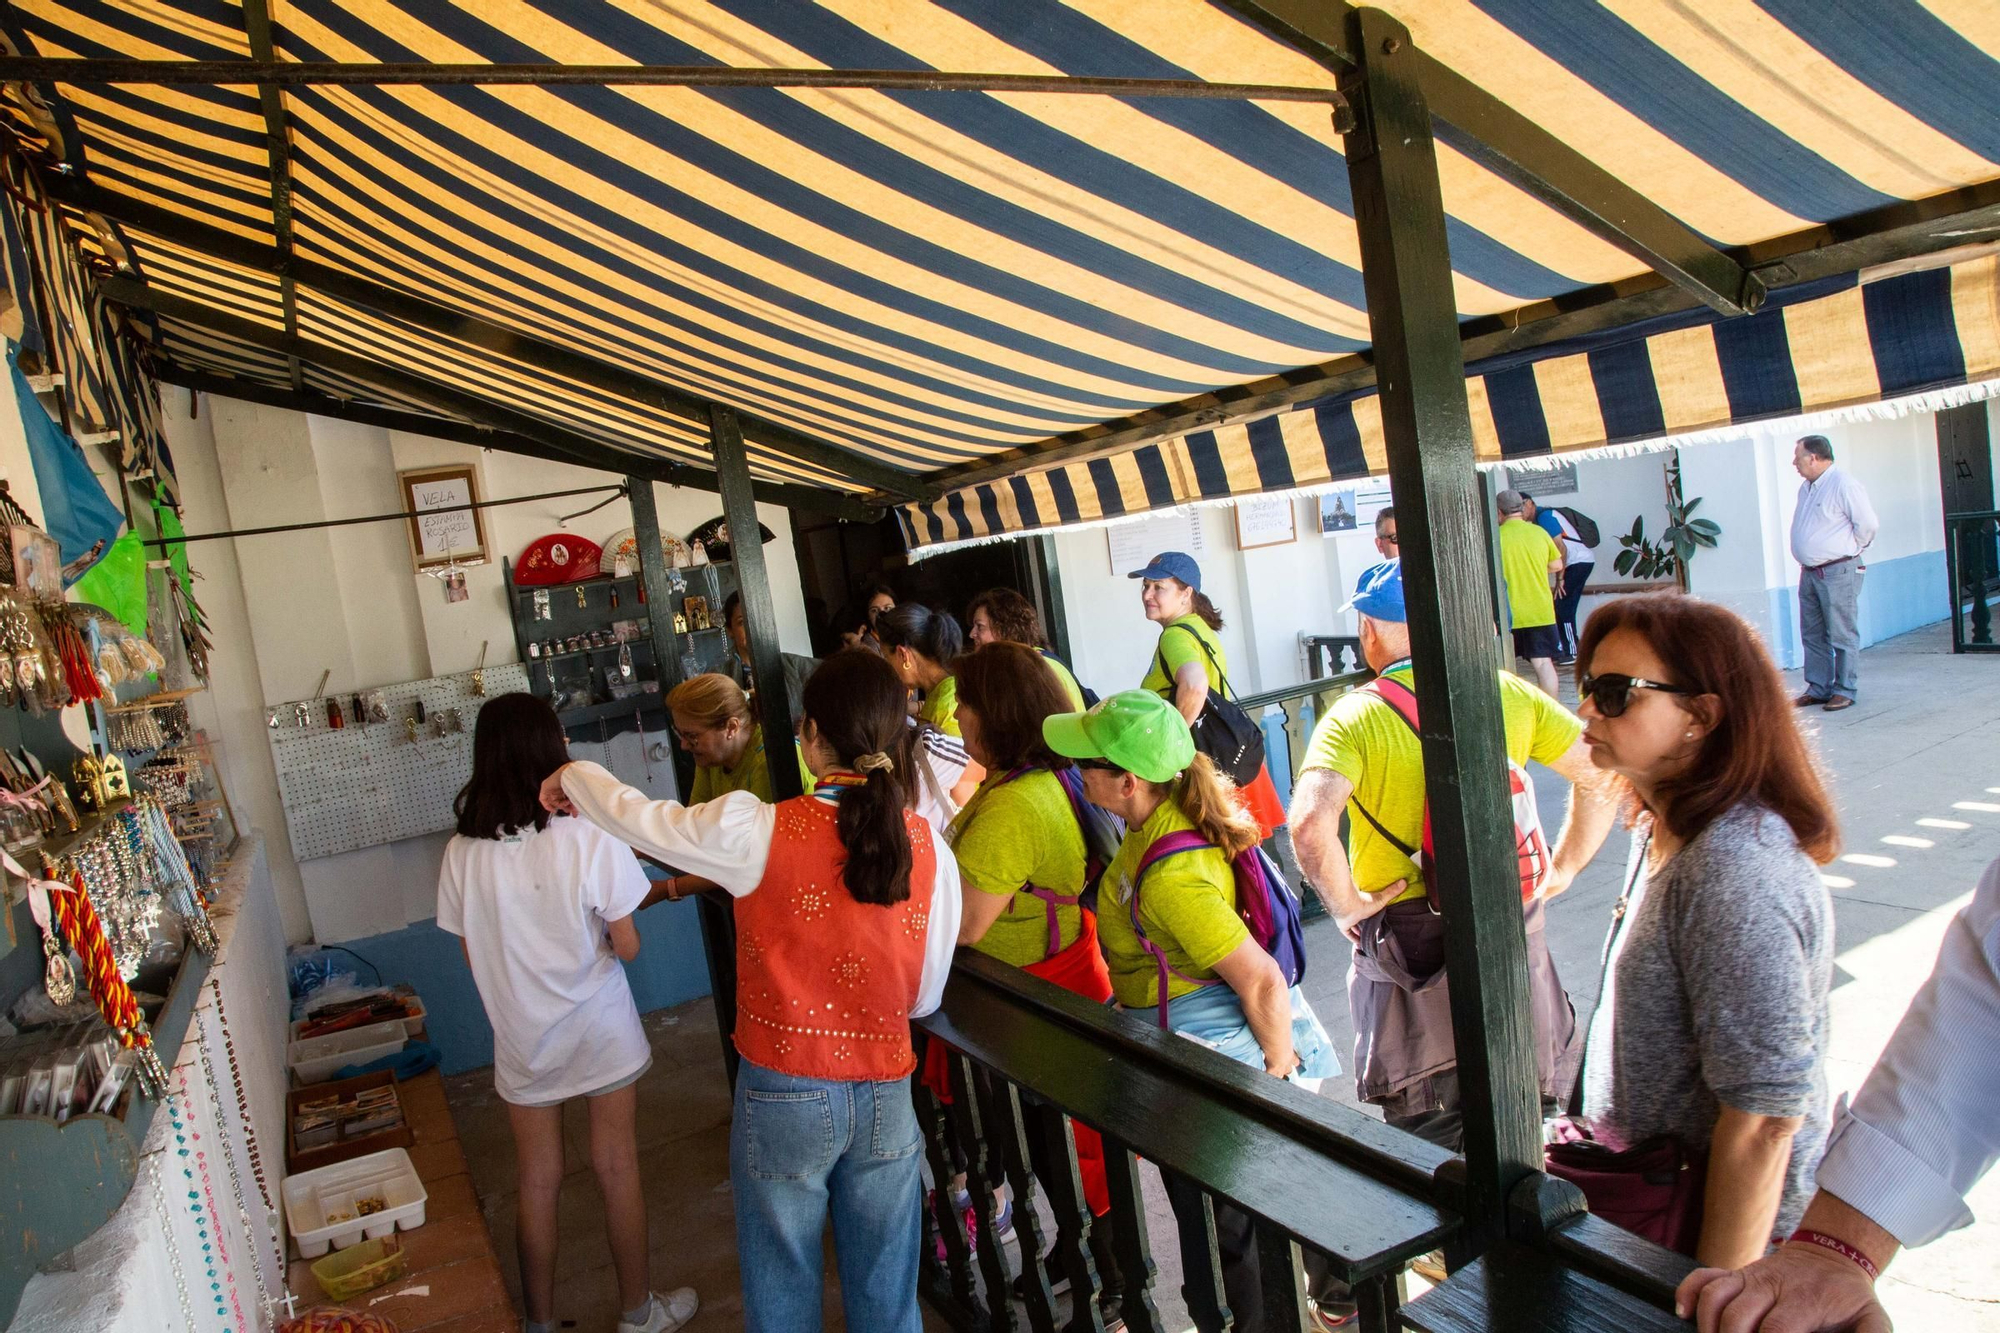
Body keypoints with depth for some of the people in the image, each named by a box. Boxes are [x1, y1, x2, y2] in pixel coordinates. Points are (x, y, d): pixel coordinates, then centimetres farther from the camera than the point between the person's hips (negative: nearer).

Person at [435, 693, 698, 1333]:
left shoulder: (462, 853, -11)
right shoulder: (590, 838, -21)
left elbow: (473, 955, 0)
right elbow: (627, 947, -14)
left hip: (522, 1040, 3)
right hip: (599, 1032, -2)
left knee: (537, 1183, 18)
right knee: (618, 1171, 15)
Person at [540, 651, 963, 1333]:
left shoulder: (760, 833, -19)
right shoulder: (930, 850, -9)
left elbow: (633, 815, -4)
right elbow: (925, 997, -1)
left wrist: (572, 777, 16)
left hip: (785, 1097, -2)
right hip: (886, 1097, 2)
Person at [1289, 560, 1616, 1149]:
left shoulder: (1354, 717, -14)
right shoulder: (1509, 693, -2)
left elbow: (1310, 825, -29)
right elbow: (1602, 774, 0)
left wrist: (1346, 903, -13)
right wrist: (1562, 870, 7)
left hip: (1406, 941, -3)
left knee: (1430, 1145, 13)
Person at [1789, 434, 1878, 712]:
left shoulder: (1842, 483, -14)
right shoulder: (1806, 487, 14)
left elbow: (1868, 523, -15)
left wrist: (1852, 548, -1)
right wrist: (1807, 558, 16)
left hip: (1837, 572, -9)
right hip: (1809, 572, 9)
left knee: (1841, 635, -1)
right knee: (1812, 634, 11)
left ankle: (1844, 691, 6)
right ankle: (1818, 688, 19)